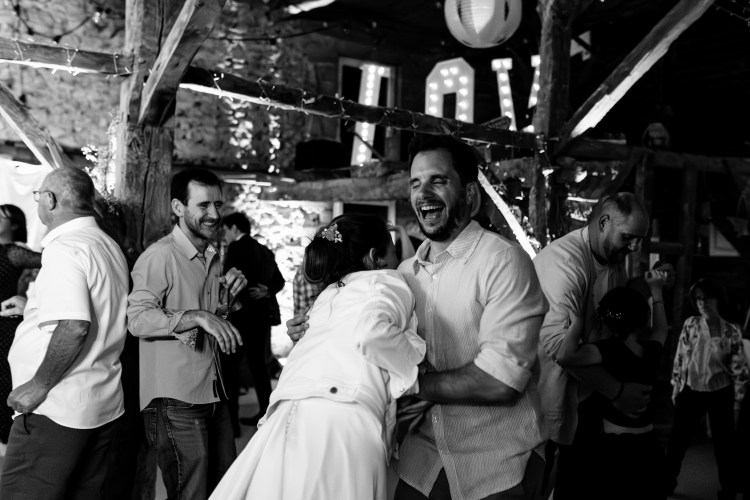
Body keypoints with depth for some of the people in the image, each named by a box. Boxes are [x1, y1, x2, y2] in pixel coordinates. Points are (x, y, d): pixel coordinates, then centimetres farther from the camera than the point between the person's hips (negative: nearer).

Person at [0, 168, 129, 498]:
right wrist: (32, 306, 23)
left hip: (56, 411, -9)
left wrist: (39, 385, -17)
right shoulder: (110, 247, 13)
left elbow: (74, 326, -26)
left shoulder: (63, 249, -15)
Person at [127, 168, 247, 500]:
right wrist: (198, 316, -31)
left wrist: (227, 295, 6)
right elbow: (138, 319, -22)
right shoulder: (160, 256, -12)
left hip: (213, 394, 9)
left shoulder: (212, 258, 16)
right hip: (176, 400, -8)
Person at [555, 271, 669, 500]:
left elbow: (564, 356, -34)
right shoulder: (651, 350, 1)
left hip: (615, 450, -6)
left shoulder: (609, 349, -18)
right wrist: (656, 291, 27)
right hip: (650, 449, 6)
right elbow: (661, 329, 26)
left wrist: (578, 318, -22)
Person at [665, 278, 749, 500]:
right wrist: (676, 388, 4)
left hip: (720, 394, -1)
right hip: (691, 391, 2)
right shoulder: (690, 324, -5)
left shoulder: (732, 331, -9)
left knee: (724, 443, 11)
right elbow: (679, 358, 2)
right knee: (677, 440, 8)